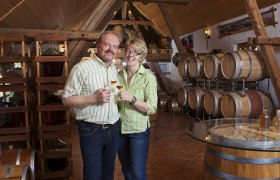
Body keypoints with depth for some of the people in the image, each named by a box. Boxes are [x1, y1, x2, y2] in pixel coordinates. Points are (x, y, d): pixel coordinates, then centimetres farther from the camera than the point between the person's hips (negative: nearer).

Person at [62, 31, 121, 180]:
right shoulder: (82, 68, -12)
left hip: (113, 129, 6)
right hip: (91, 130, -6)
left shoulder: (116, 69, 9)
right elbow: (66, 99, -13)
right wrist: (93, 98, -23)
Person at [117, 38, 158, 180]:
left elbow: (152, 108, -15)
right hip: (119, 130, 4)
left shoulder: (148, 77, -10)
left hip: (138, 131, -4)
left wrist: (132, 99, -26)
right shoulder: (118, 75, 3)